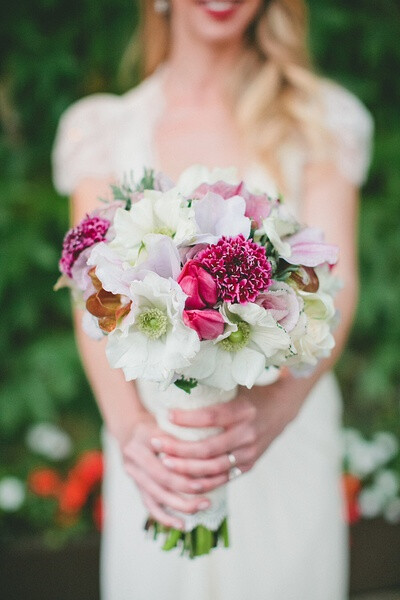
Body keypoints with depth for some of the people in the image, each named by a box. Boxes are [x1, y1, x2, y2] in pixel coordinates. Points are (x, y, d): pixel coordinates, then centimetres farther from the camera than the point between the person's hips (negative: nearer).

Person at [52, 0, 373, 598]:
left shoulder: (325, 117, -2)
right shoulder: (99, 126, -1)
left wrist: (275, 405, -33)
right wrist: (129, 427, -30)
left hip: (287, 427, 0)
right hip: (156, 428, 0)